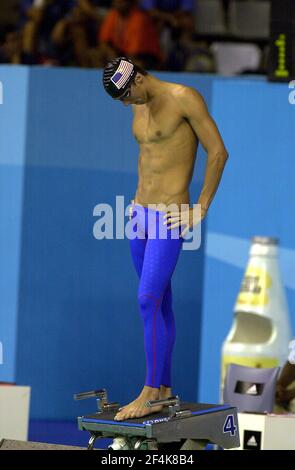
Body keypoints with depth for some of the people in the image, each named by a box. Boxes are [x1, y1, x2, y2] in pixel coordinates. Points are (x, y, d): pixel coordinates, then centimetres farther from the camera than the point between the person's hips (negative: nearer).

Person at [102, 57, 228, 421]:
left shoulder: (184, 98, -12)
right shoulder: (140, 105, 12)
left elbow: (218, 152, -12)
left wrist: (201, 209, -11)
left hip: (169, 219, -8)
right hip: (141, 214, 8)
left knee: (149, 300, -14)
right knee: (160, 303, 10)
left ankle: (150, 393, -13)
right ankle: (165, 389, 14)